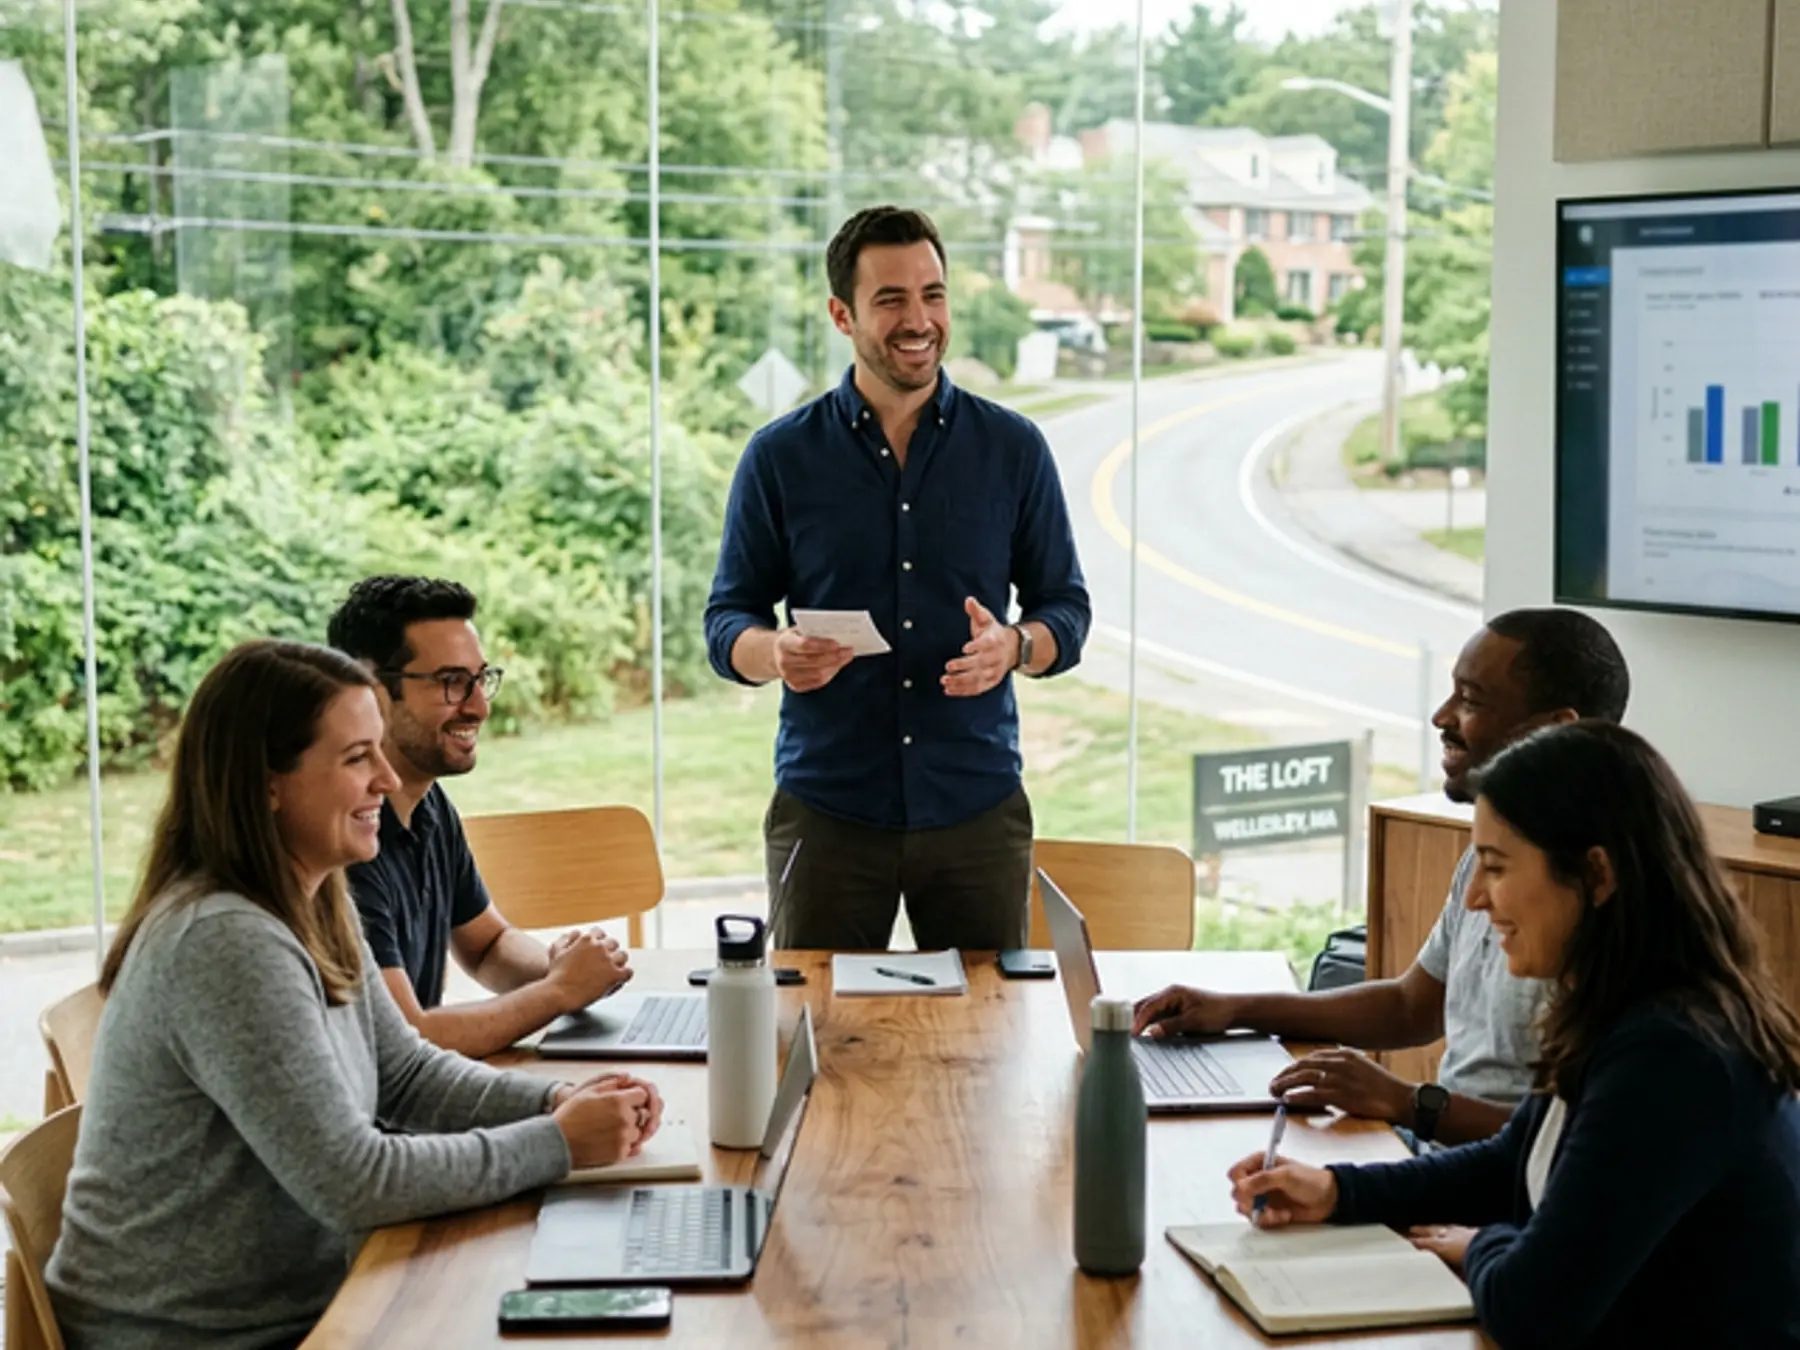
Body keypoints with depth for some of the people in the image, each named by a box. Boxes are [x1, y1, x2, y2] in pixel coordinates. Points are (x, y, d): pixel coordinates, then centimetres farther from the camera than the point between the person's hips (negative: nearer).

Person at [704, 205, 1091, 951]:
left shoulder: (1013, 449, 4)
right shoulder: (780, 456, 2)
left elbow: (1067, 610, 7)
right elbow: (726, 623, 4)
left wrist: (1014, 646, -16)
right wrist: (778, 653, -19)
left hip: (978, 807, 1)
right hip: (824, 811, 0)